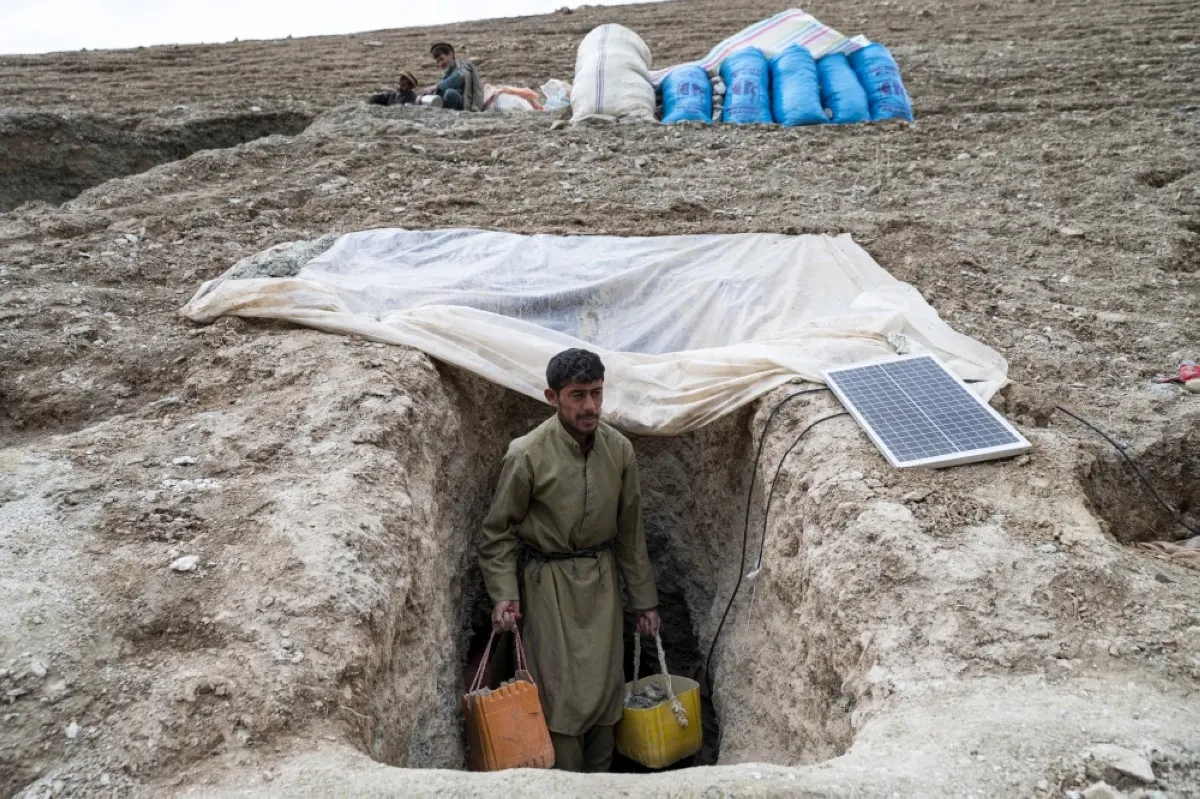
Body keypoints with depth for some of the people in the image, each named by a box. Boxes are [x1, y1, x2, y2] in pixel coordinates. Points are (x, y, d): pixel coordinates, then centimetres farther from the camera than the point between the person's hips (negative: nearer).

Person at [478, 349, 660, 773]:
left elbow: (630, 530, 4)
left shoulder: (619, 449, -6)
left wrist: (645, 599, 8)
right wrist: (504, 594, -16)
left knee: (606, 686, 11)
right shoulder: (527, 454, -18)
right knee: (560, 691, -1)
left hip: (601, 579, 4)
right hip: (548, 582, -4)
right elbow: (499, 530, -6)